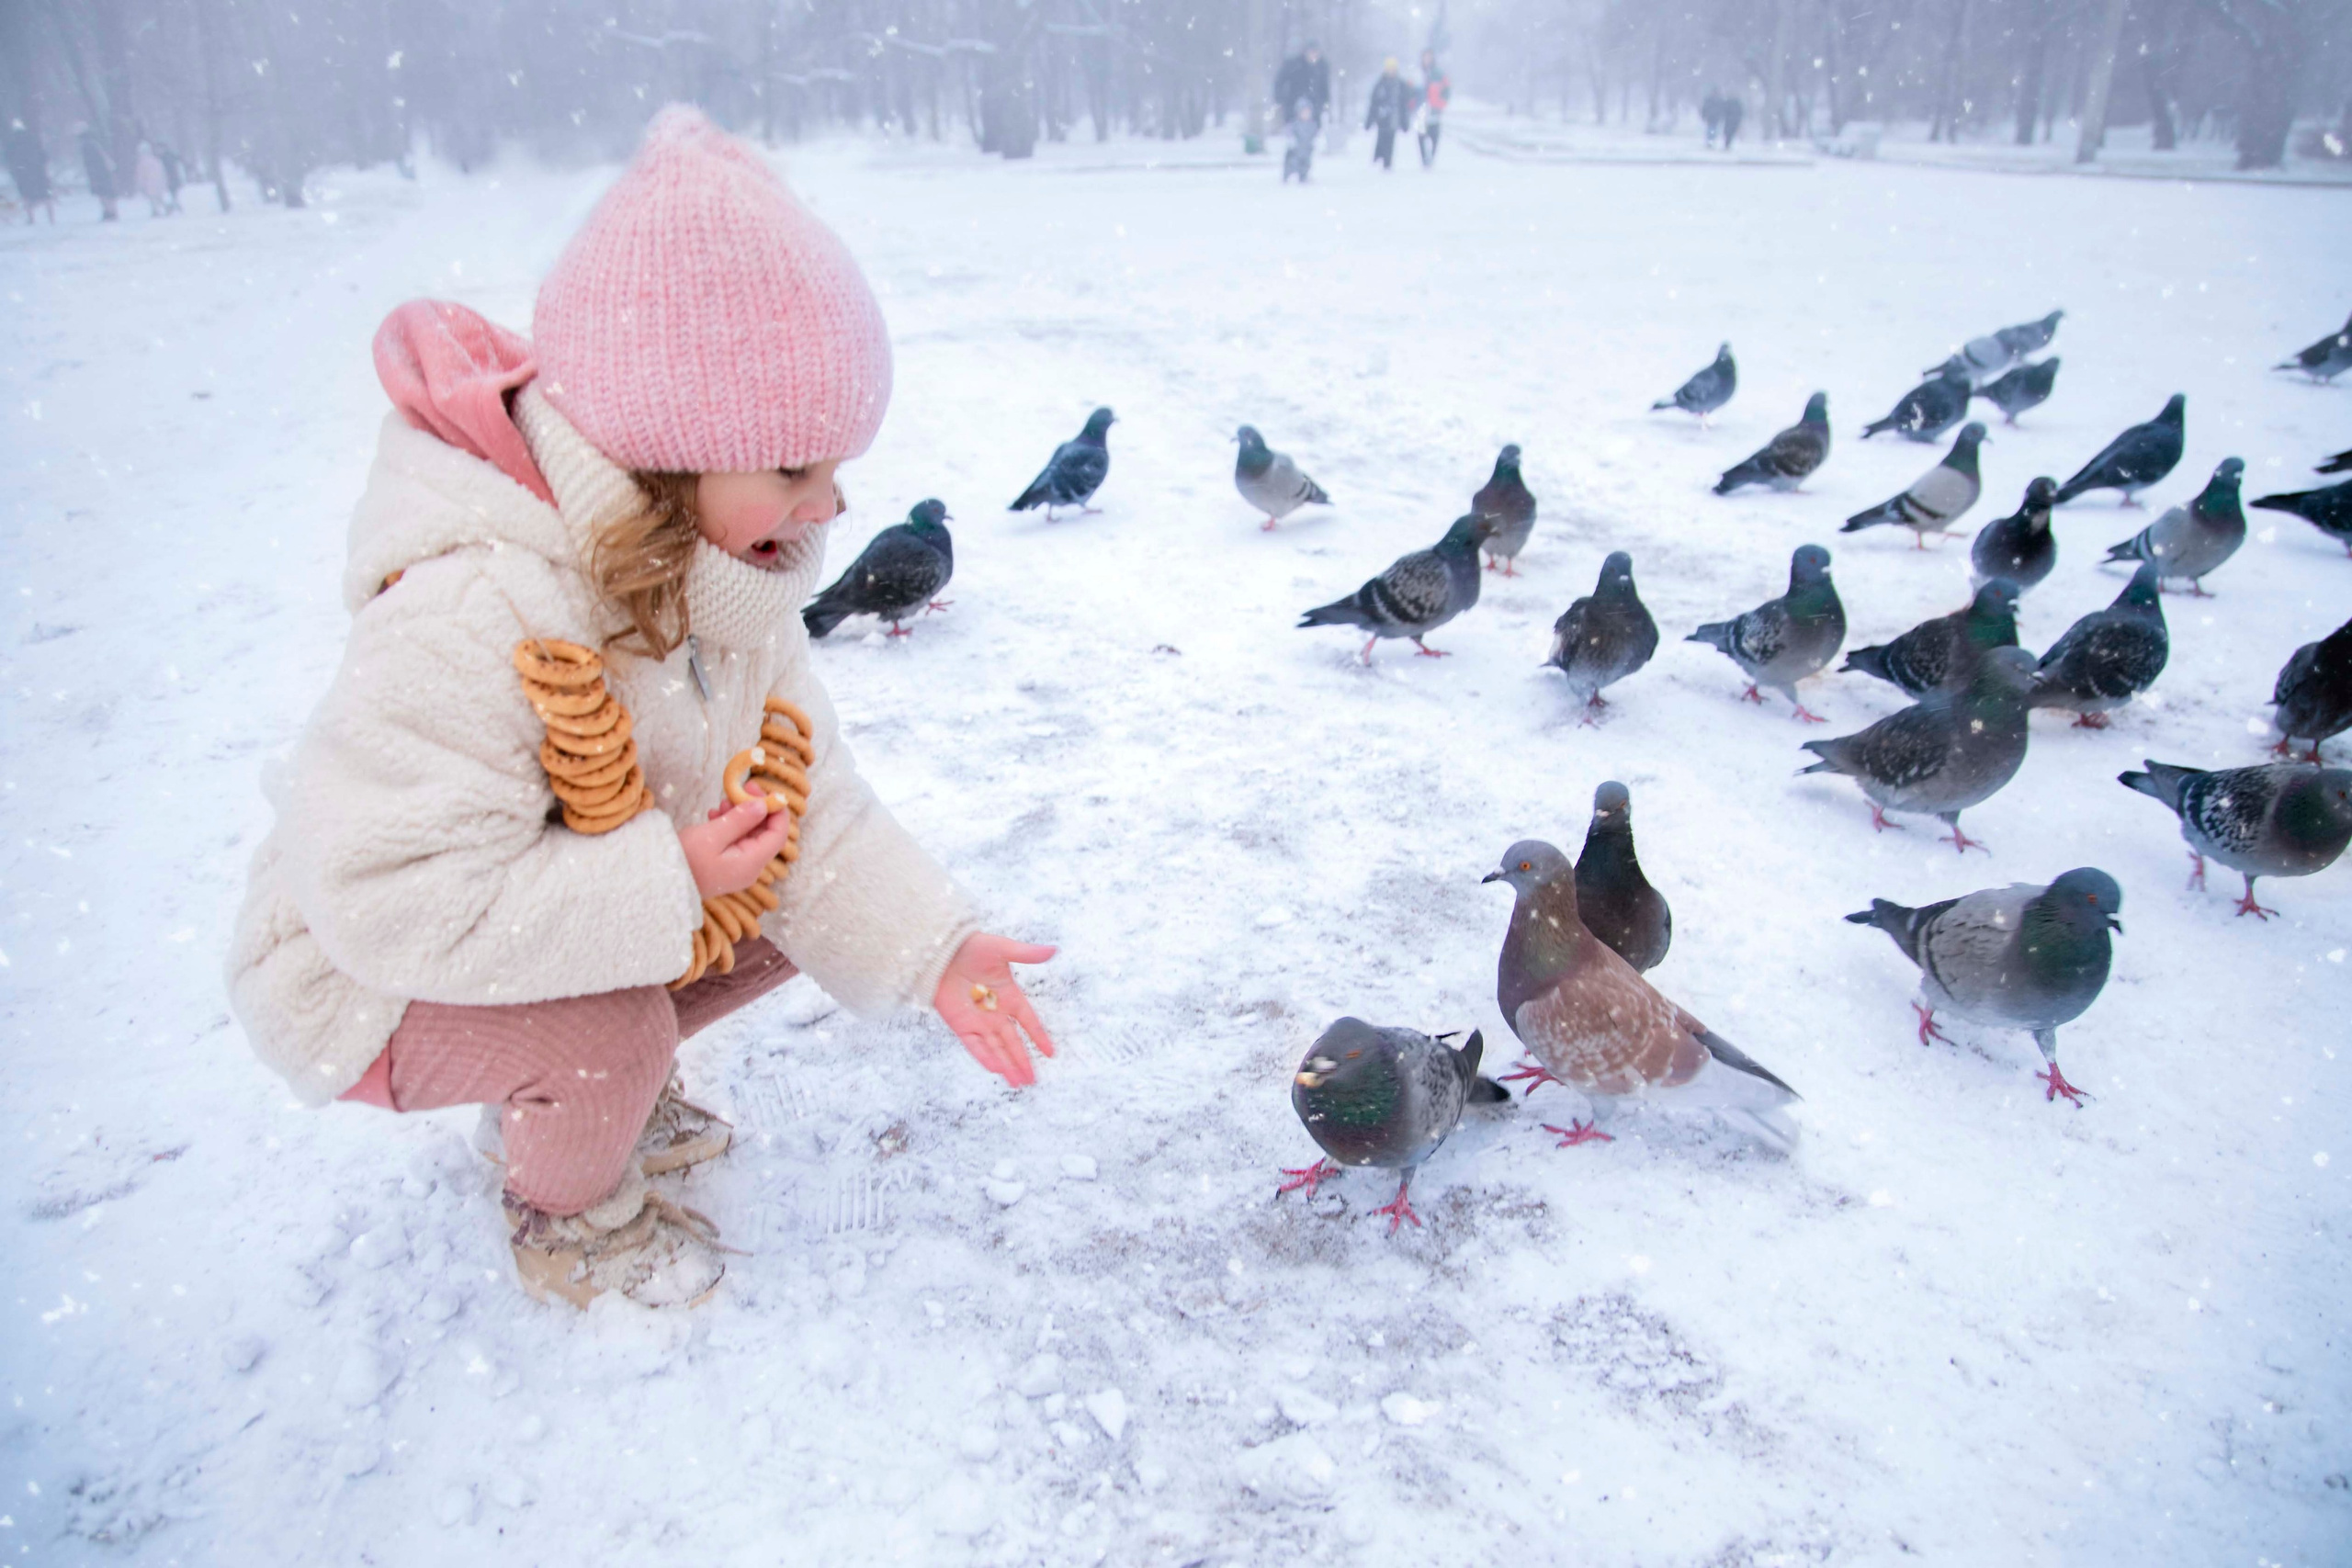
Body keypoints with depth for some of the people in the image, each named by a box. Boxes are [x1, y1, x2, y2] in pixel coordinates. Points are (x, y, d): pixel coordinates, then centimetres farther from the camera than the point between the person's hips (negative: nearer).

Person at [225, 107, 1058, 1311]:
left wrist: (929, 946, -19)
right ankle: (567, 1217, 5)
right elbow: (389, 895, -38)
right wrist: (667, 884, -35)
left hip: (550, 926, 7)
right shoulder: (475, 611, -38)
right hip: (361, 981, -7)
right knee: (607, 1032, -31)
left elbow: (808, 799, -9)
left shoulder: (723, 568, -11)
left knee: (785, 918, -2)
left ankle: (600, 1093, 21)